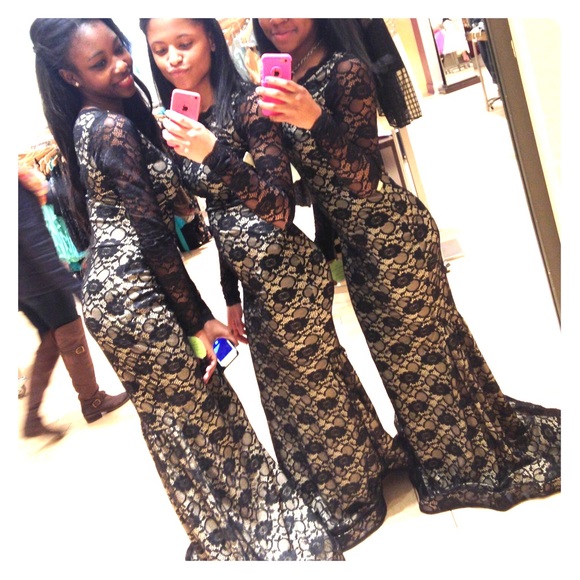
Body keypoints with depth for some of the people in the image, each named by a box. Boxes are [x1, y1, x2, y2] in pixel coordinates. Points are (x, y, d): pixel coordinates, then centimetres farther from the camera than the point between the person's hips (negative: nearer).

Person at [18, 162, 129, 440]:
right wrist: (69, 281, -24)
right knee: (72, 339, 6)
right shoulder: (19, 181, -18)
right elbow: (34, 238, -24)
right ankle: (93, 401, 22)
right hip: (40, 281, -9)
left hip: (23, 284, 9)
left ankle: (33, 417, 17)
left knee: (50, 342, 17)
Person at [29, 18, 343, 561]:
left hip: (106, 293, 10)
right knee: (206, 418, 3)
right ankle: (261, 538, 22)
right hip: (132, 298, -10)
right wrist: (199, 320, -13)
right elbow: (152, 235, -18)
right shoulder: (112, 127, -16)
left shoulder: (89, 122, 13)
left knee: (173, 424, 18)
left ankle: (224, 541, 36)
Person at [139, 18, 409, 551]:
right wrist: (231, 298, 15)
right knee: (284, 390, 19)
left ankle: (352, 498, 34)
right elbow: (216, 218, 12)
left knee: (314, 380, 8)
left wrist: (212, 154, -33)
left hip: (288, 273, -7)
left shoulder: (246, 104, -12)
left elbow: (281, 206, -20)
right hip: (252, 282, 7)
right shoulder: (176, 126, 8)